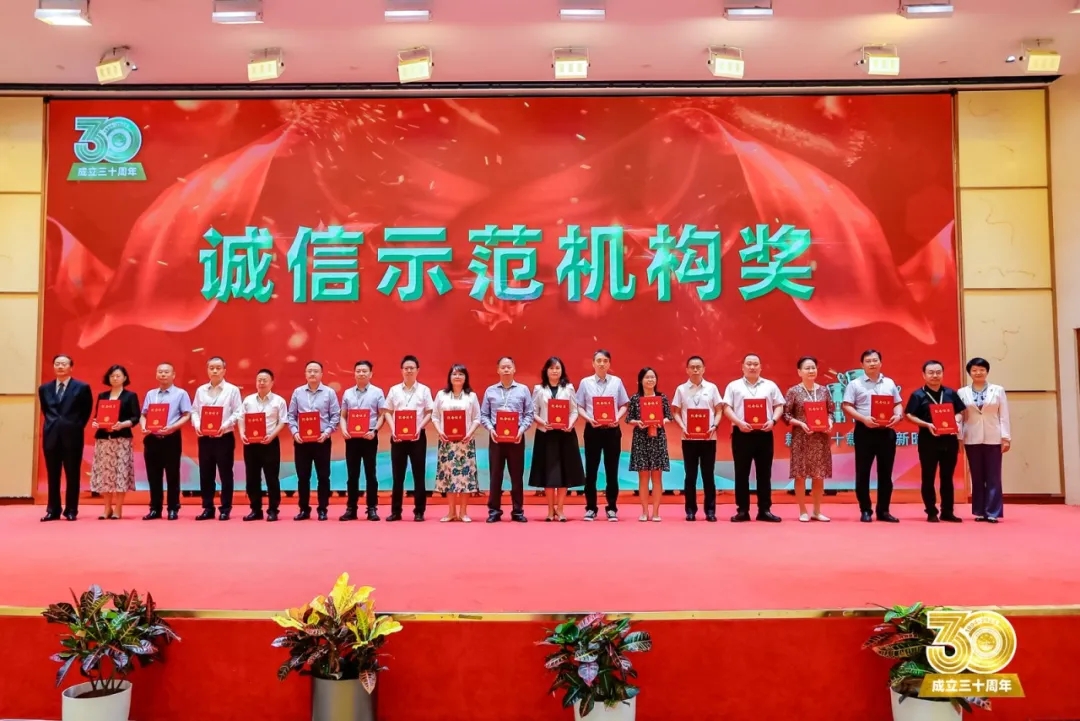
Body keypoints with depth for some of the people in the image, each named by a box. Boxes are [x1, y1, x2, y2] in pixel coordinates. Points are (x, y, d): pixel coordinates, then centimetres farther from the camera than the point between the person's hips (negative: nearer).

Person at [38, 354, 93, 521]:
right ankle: (53, 510, 14)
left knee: (72, 475, 2)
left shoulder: (82, 387, 0)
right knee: (52, 475, 7)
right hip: (51, 436, 4)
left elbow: (86, 411, 5)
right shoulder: (44, 389, 11)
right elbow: (45, 410, 21)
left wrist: (77, 427, 0)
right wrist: (53, 424, 11)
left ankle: (71, 510, 8)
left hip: (72, 436, -3)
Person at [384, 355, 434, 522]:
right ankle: (395, 511, 12)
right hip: (398, 436, 1)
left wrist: (420, 427, -13)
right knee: (397, 474, 5)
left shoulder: (424, 390, 3)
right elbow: (387, 412, 6)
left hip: (417, 435, -1)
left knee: (419, 474, 2)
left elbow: (429, 413, 1)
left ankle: (419, 511, 8)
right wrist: (393, 429, -9)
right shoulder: (394, 390, 6)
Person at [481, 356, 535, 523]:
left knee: (517, 475, 4)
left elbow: (529, 414, 3)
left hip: (516, 436, 0)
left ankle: (518, 511, 12)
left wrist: (522, 429, -12)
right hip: (496, 436, 0)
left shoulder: (523, 390, 6)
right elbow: (483, 415, 6)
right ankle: (494, 510, 10)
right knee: (495, 474, 3)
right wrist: (490, 428, -11)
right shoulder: (490, 391, 8)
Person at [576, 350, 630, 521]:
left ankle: (612, 508, 13)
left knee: (612, 470, 5)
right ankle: (591, 508, 13)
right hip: (593, 429, 0)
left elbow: (624, 405, 5)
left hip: (612, 429, 0)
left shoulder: (617, 382, 4)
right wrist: (589, 418, -14)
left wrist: (618, 417, -12)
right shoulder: (585, 382, 2)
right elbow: (579, 407, 2)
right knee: (591, 470, 4)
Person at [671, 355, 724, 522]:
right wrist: (683, 427, -10)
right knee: (690, 475, 4)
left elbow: (719, 410, 5)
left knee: (708, 475, 3)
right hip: (689, 438, 0)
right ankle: (690, 510, 11)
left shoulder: (712, 388, 4)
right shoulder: (681, 389, 5)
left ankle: (710, 510, 10)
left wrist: (714, 426, -11)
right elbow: (676, 412, 5)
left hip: (708, 437, 0)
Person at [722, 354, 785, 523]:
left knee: (764, 473, 4)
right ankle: (742, 510, 7)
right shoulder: (734, 386, 7)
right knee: (741, 473, 1)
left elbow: (779, 406, 10)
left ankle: (764, 510, 11)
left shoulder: (770, 386, 12)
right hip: (742, 433, -1)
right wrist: (739, 422, -15)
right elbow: (727, 408, 0)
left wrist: (773, 420, -9)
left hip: (764, 433, 2)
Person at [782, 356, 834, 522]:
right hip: (801, 437, -3)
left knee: (819, 475, 7)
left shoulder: (824, 390, 8)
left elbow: (831, 411, 11)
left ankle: (817, 511, 17)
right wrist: (800, 423, -17)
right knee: (801, 475, 0)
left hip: (821, 437, 3)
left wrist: (829, 422, -8)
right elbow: (786, 415, -4)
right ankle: (803, 511, 10)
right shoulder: (793, 391, -3)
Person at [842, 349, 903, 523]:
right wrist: (863, 418, -19)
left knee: (885, 472, 7)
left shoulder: (890, 383, 12)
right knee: (863, 472, 0)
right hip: (865, 431, -3)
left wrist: (898, 415, -8)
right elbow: (847, 407, -6)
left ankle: (883, 511, 15)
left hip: (886, 431, 3)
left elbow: (898, 404, 14)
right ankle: (865, 510, 9)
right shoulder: (855, 384, 0)